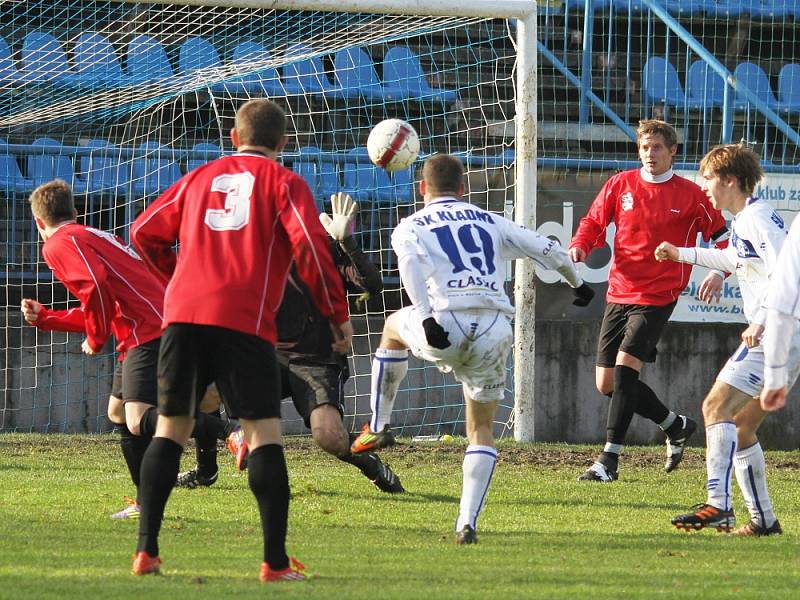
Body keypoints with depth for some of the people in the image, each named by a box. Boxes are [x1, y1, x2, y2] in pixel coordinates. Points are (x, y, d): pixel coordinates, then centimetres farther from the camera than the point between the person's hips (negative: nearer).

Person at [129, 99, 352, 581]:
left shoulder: (200, 178, 22)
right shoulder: (283, 183, 8)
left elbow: (145, 233, 23)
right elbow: (310, 246, -5)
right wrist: (338, 315, 1)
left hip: (183, 312, 4)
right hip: (245, 322, -4)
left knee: (171, 426, 10)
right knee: (264, 431, -1)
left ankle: (147, 551, 4)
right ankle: (276, 562, -6)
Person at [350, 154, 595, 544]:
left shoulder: (411, 227, 15)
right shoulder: (489, 222, 24)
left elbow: (410, 264, -7)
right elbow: (545, 249, 21)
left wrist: (426, 319, -18)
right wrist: (577, 282, 37)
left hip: (448, 324, -2)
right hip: (496, 330, 2)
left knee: (394, 327, 34)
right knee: (481, 429, 18)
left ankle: (378, 428, 38)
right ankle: (467, 522, 2)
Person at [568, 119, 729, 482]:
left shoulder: (690, 194, -2)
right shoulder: (620, 184, 5)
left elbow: (721, 235, 5)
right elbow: (593, 222, 13)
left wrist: (719, 274, -11)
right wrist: (579, 247, -8)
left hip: (657, 297, -5)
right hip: (619, 293, 5)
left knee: (625, 367, -19)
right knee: (607, 382, 5)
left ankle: (609, 459, -15)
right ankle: (676, 426, 27)